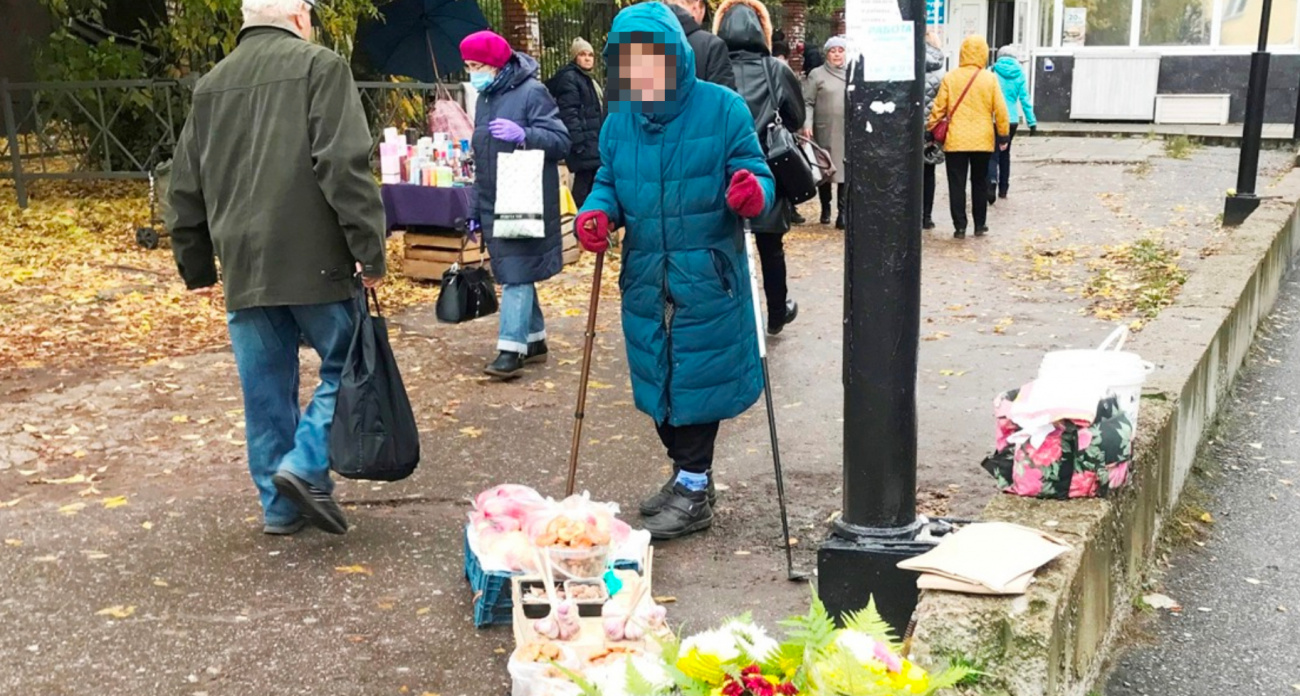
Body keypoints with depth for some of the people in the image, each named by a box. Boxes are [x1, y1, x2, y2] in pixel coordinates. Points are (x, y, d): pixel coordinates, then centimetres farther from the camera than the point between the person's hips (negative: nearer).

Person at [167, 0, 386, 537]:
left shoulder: (210, 86, 17)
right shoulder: (319, 66, -3)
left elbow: (185, 189, 19)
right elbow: (345, 166, -15)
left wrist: (197, 266, 25)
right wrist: (370, 249, -14)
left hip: (243, 267, 6)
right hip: (315, 261, -6)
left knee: (266, 390, 11)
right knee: (346, 365, 9)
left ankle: (279, 505, 17)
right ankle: (305, 465, -6)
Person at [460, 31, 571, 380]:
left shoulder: (532, 92, -9)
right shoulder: (485, 99, 15)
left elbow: (561, 142, -13)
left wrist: (523, 135, -30)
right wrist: (475, 210, 19)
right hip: (495, 206, 8)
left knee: (517, 275, -10)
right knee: (511, 274, 11)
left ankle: (511, 350, -10)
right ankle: (534, 341, 21)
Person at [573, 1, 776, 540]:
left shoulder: (723, 109, -10)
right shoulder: (619, 120, 4)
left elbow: (756, 175, -8)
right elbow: (609, 185, 12)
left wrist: (753, 193, -31)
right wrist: (596, 214, -9)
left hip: (706, 279, -5)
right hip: (646, 279, 5)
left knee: (695, 379, 1)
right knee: (658, 381, 14)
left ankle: (693, 489, 17)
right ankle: (689, 476, 33)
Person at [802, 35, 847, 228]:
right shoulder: (817, 75, 3)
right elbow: (807, 102, -1)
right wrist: (807, 124, -14)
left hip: (848, 133, 1)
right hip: (824, 132, -1)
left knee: (845, 170, -6)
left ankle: (842, 211, -3)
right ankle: (825, 209, 25)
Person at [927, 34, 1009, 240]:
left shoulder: (950, 78, -4)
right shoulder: (990, 79, -3)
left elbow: (939, 107, -2)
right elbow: (1000, 110, -2)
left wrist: (931, 127, 11)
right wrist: (1003, 135, 8)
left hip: (955, 140, -1)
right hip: (983, 141, 1)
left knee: (957, 185, 4)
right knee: (979, 184, 14)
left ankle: (960, 227, 1)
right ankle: (980, 225, 19)